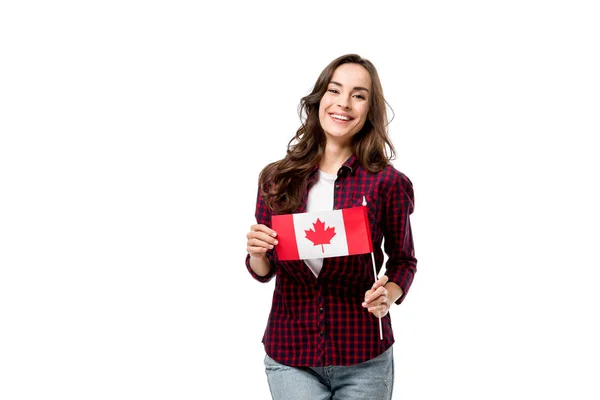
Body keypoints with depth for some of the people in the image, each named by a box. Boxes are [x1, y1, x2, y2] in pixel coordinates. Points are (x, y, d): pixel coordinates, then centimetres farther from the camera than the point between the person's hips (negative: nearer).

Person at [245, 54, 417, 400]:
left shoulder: (388, 183, -8)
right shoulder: (277, 179, -1)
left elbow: (403, 260, 6)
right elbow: (265, 272, 8)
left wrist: (389, 293, -14)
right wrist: (257, 255, -13)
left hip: (364, 361, -1)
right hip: (289, 355, 1)